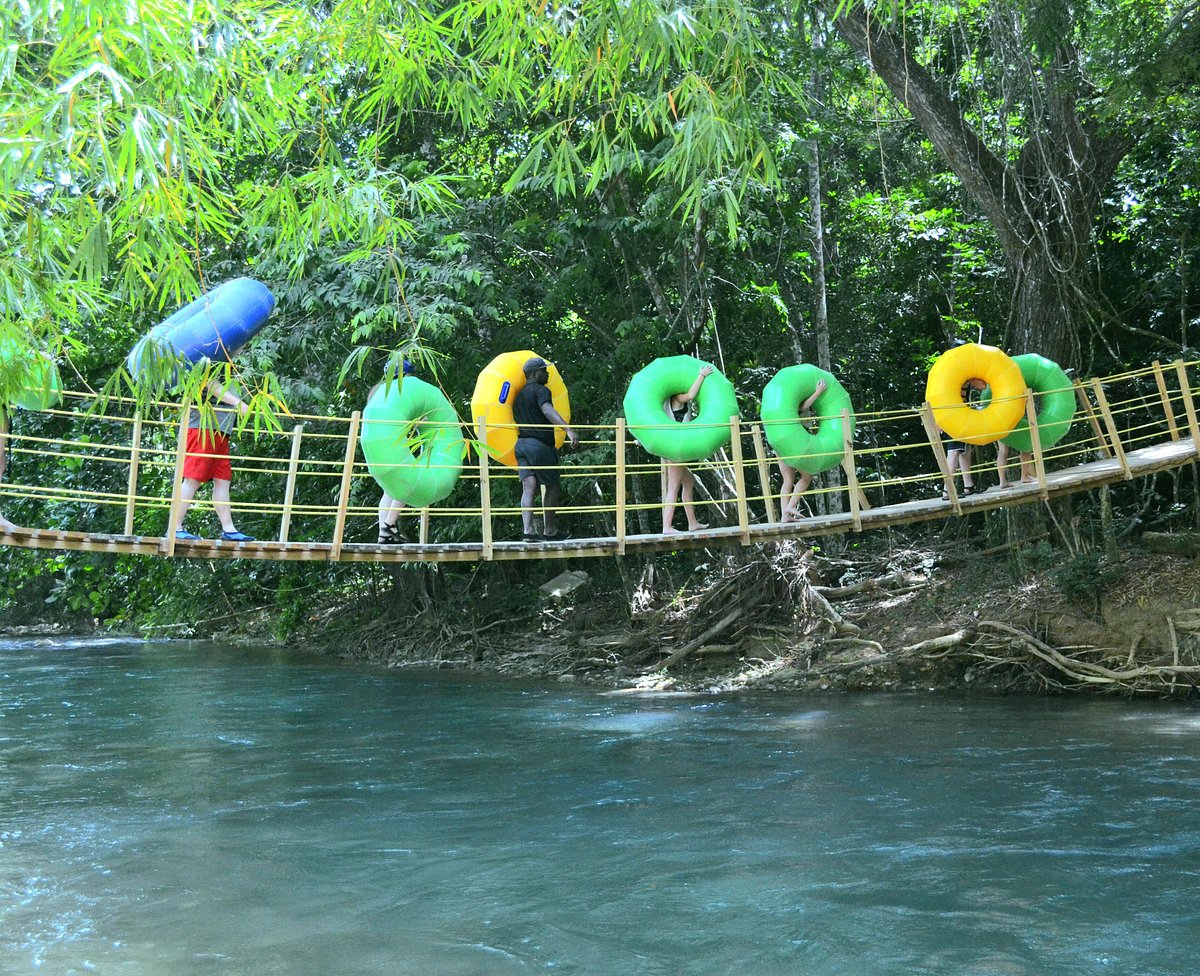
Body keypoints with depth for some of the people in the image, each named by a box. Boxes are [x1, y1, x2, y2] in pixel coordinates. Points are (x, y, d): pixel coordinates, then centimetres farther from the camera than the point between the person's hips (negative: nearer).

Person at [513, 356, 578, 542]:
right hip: (539, 445, -7)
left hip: (521, 443, 7)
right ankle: (549, 531, 13)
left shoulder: (519, 396, 21)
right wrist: (568, 430, -38)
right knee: (552, 488, 6)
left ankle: (527, 530, -19)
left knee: (529, 487, -4)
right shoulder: (540, 391, -7)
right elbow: (548, 411, -24)